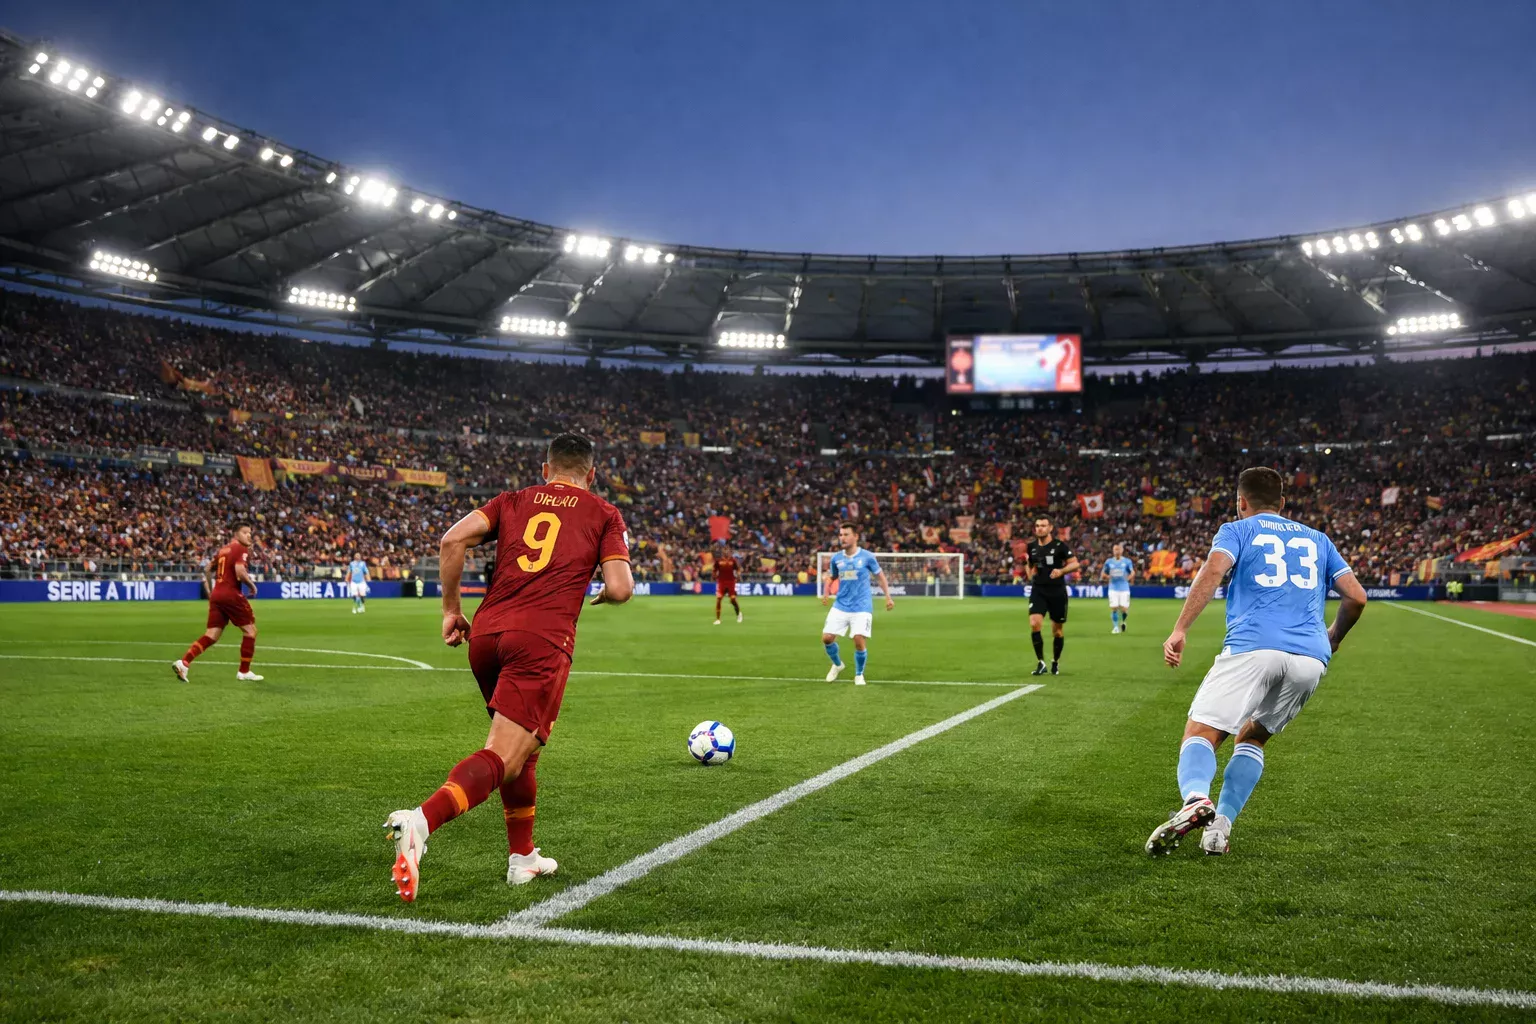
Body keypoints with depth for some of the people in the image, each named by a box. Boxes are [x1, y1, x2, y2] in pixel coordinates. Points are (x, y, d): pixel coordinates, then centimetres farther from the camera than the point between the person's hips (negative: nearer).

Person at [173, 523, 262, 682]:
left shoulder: (223, 549, 19)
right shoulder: (242, 549, -7)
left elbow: (207, 569, 25)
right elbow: (240, 571, -22)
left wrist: (210, 591, 29)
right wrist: (252, 585, -6)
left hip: (216, 595, 8)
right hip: (232, 595, -8)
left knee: (212, 635, 7)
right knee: (250, 630, 6)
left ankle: (184, 662, -9)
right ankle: (244, 672, 9)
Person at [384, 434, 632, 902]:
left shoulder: (514, 500, 21)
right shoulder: (604, 514, 13)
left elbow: (452, 540, 5)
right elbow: (620, 588, 1)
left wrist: (451, 609, 11)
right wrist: (603, 594, 24)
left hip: (485, 634, 5)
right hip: (542, 639, -5)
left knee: (522, 745, 24)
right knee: (503, 757, -11)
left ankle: (523, 856, 29)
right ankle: (421, 820, -36)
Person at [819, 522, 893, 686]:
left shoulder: (867, 557, -5)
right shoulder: (836, 558, 3)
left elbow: (880, 576, 8)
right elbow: (831, 577, 20)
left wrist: (888, 597, 1)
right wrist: (826, 593, 1)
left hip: (861, 607, -3)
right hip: (840, 606, 3)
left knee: (859, 641, -13)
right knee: (827, 638, -3)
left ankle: (859, 675, 13)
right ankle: (837, 665, 27)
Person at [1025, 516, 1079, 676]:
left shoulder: (1059, 546, -6)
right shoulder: (1031, 547, 5)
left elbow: (1075, 564, -4)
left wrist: (1061, 571, -21)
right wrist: (1024, 562, -2)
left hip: (1057, 592, -2)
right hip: (1038, 591, 2)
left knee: (1058, 631, 7)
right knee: (1034, 624, -18)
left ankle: (1055, 662, 30)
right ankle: (1040, 663, -6)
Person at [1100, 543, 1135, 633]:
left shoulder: (1127, 561, 3)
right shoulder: (1109, 561, 6)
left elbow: (1132, 573, 7)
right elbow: (1102, 574, 12)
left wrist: (1128, 578, -12)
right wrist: (1108, 576, -9)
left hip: (1124, 589, -1)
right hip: (1113, 588, 1)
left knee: (1124, 609, -4)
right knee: (1114, 608, -6)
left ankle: (1123, 622, 26)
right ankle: (1115, 627, 6)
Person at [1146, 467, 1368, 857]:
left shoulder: (1237, 530, 15)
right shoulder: (1317, 539, 27)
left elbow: (1214, 569, -7)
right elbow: (1356, 596, 20)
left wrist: (1180, 630, -13)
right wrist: (1333, 637, 38)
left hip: (1253, 649, -4)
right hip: (1310, 659, 4)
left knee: (1200, 733, -4)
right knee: (1252, 738, 21)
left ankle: (1195, 800, -37)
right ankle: (1221, 824, 1)